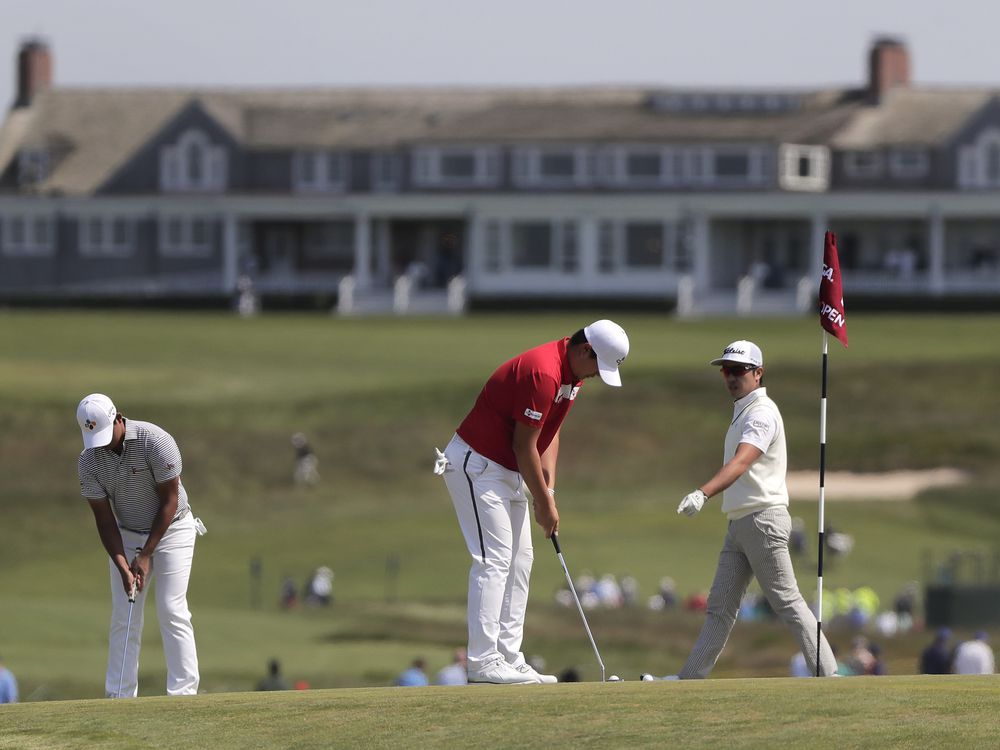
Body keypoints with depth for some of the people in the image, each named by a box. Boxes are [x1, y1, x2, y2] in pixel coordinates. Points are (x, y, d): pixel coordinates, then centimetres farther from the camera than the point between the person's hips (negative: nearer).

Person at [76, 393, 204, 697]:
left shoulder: (156, 442, -25)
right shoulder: (89, 461, -12)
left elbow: (169, 502, -18)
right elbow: (104, 518, -8)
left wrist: (146, 556, -17)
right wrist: (123, 566, -19)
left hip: (171, 529, -4)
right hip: (126, 536, 4)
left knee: (171, 610, -13)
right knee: (123, 617, -1)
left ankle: (183, 693, -12)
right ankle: (119, 698, 2)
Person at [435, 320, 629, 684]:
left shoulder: (572, 372, 6)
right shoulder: (542, 373, -26)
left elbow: (549, 431, 13)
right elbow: (524, 445, -22)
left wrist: (548, 487, 2)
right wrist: (543, 503, -13)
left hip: (509, 470, 10)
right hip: (478, 465, -10)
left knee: (519, 561, 9)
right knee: (494, 560, -14)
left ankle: (509, 659, 11)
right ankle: (483, 662, -15)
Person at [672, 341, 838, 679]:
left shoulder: (762, 413, -14)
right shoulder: (742, 412, 18)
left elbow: (741, 463, -30)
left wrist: (703, 494, -45)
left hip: (763, 520, -10)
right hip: (739, 524, 10)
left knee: (788, 603, -9)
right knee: (719, 608, 7)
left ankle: (828, 674, -7)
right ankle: (689, 680, 6)